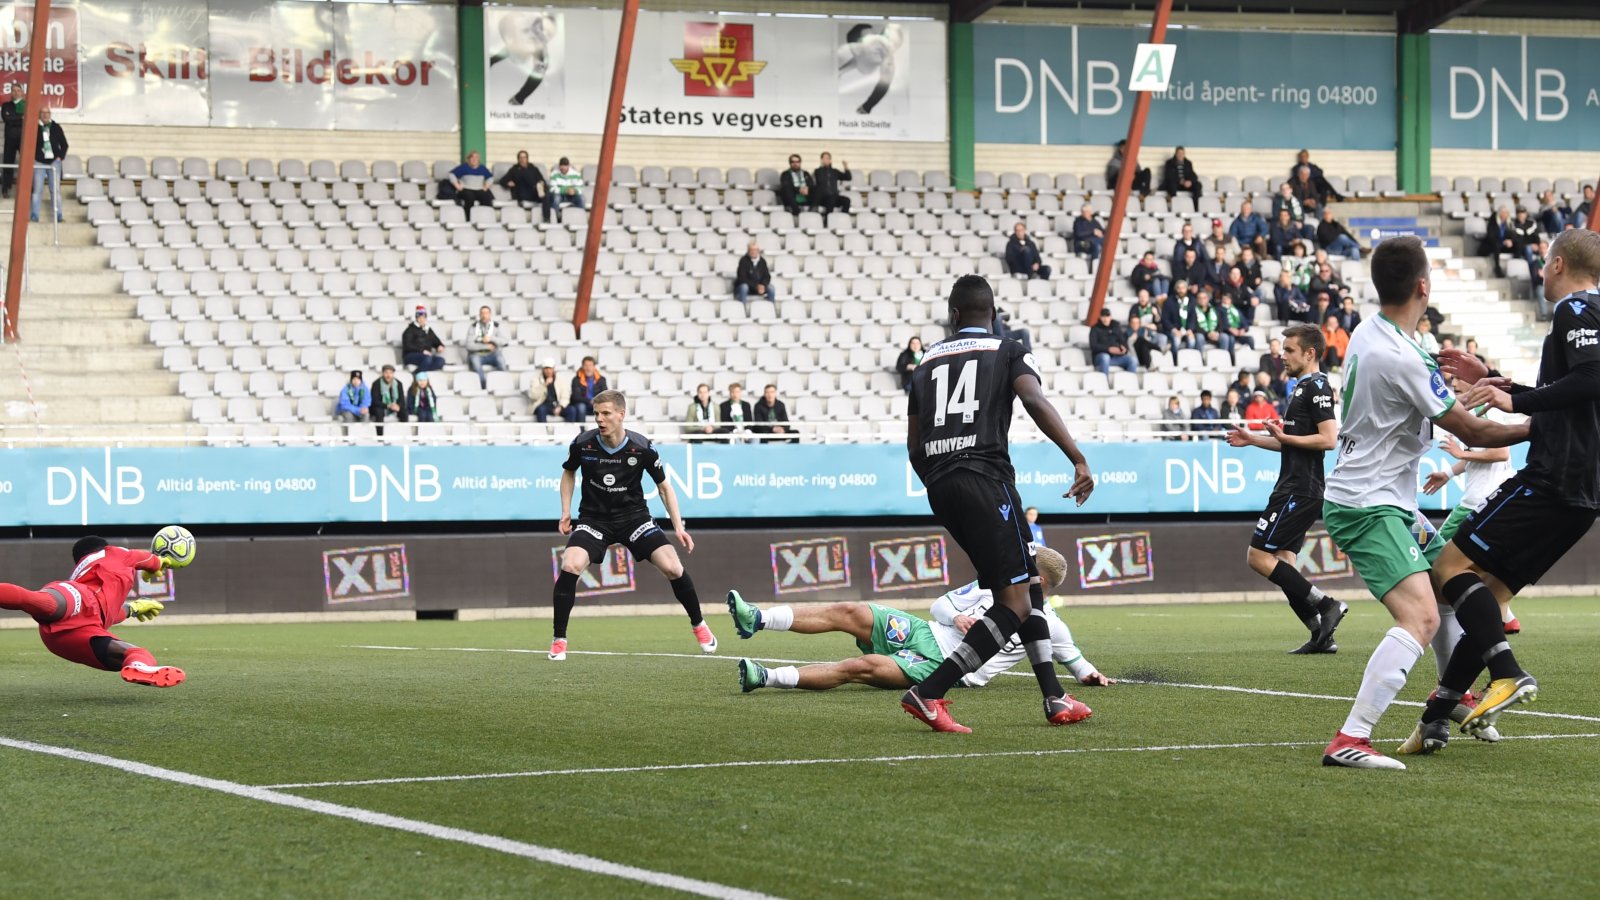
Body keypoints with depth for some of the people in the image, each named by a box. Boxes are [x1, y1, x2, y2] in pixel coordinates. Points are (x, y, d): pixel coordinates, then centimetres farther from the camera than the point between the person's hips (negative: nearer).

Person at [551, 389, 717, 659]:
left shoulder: (642, 448, -15)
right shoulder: (582, 444, -13)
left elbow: (664, 486, 1)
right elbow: (569, 472, 10)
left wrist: (678, 526, -5)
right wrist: (566, 512, 1)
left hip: (633, 515, 0)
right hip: (593, 517, 0)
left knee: (673, 568, -11)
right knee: (570, 566, -25)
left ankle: (698, 625, 16)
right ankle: (558, 639, -10)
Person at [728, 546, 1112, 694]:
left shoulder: (1048, 625, 2)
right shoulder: (992, 586, 15)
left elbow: (1074, 660, 15)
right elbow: (940, 604, 16)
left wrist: (1091, 674, -4)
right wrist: (957, 617, -4)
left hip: (943, 669, -6)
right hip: (923, 633, 6)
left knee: (863, 666, -27)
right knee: (848, 612, -15)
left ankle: (767, 678, -32)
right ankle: (757, 620, -19)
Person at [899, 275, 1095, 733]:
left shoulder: (927, 362, 21)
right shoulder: (1008, 352, 7)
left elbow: (914, 448, 21)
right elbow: (1035, 402, -13)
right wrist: (1080, 460, -17)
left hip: (939, 487, 7)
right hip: (984, 478, -7)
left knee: (1030, 585, 16)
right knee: (1015, 602, -5)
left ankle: (1055, 698, 9)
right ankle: (930, 693, -17)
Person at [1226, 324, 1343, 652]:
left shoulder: (1317, 387, -12)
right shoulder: (1302, 387, 20)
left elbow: (1328, 439, -21)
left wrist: (1284, 437, -17)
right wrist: (1252, 439, 21)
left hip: (1299, 491, -10)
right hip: (1293, 487, 10)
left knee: (1259, 556, -11)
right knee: (1281, 562, 7)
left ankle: (1325, 606, -11)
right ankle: (1321, 634, 4)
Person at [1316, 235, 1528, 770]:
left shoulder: (1366, 334, 5)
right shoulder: (1402, 359, -24)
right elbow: (1473, 432, -16)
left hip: (1382, 499, 11)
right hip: (1369, 506, -11)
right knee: (1420, 617, -23)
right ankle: (1349, 741, -30)